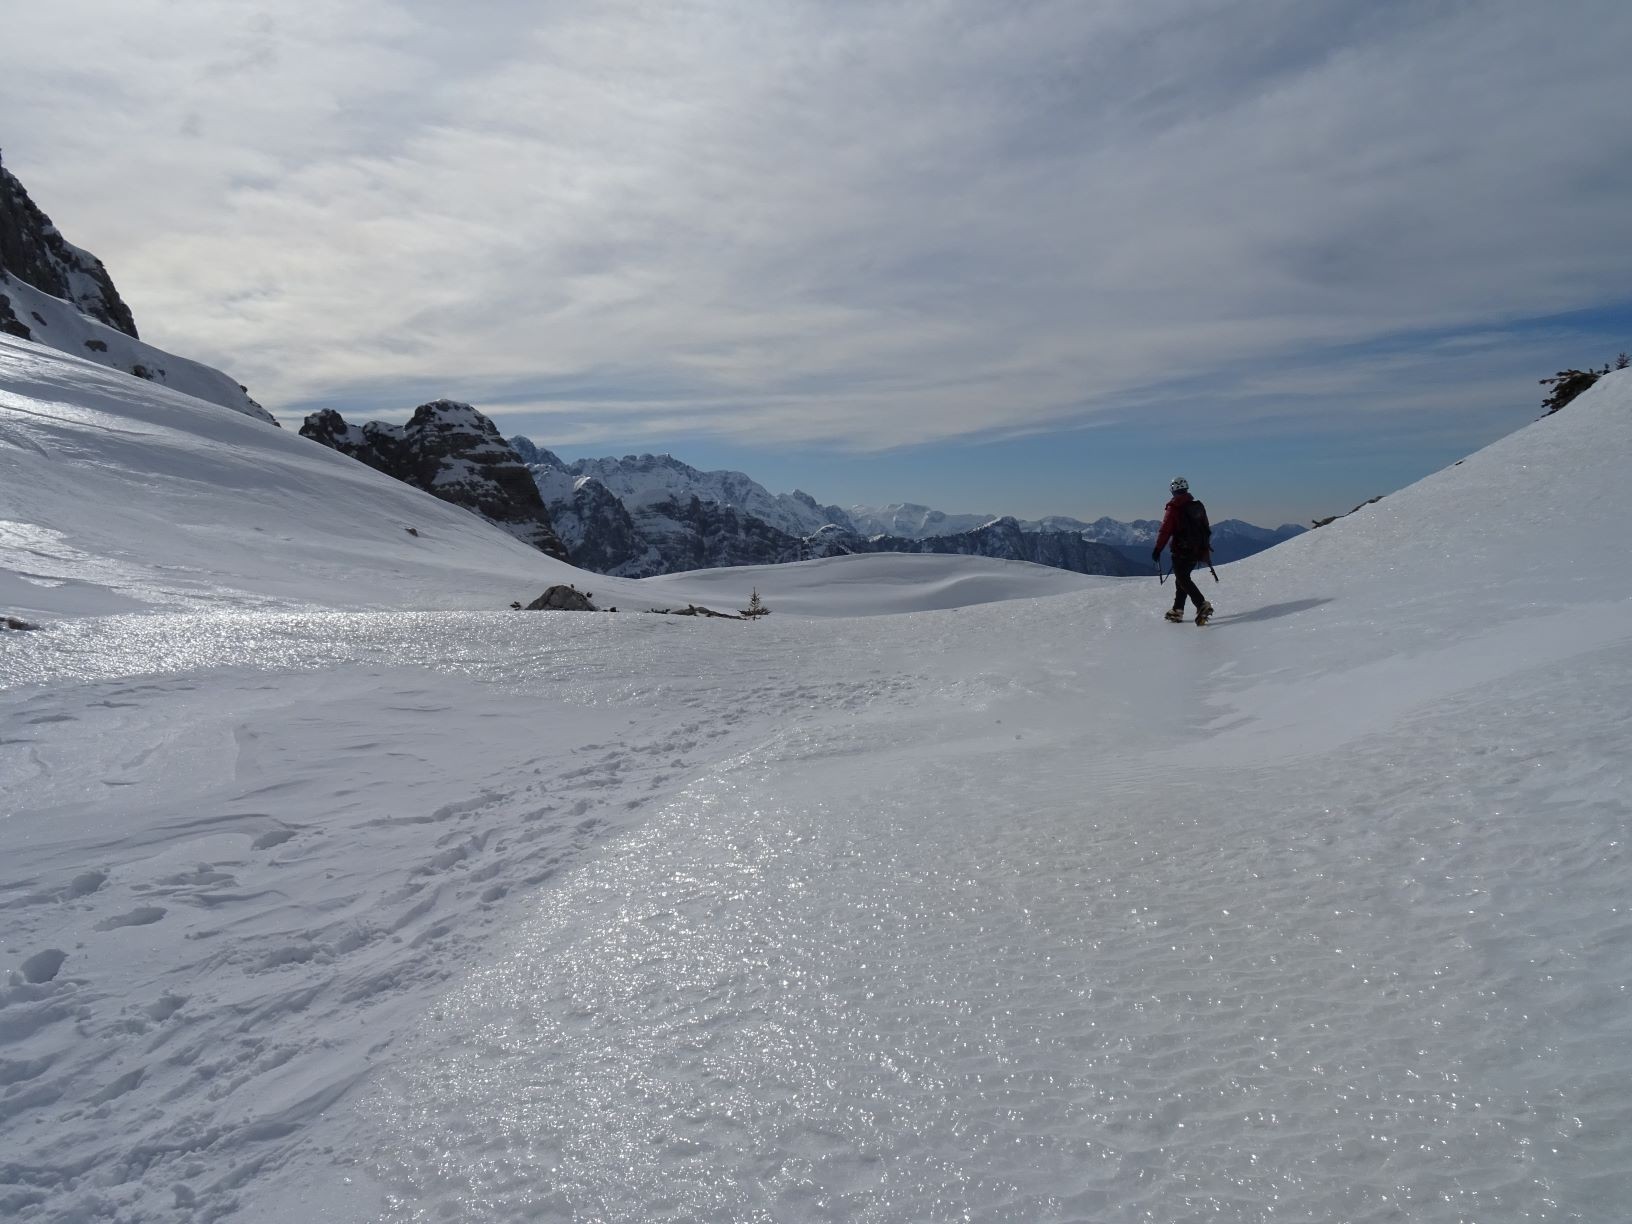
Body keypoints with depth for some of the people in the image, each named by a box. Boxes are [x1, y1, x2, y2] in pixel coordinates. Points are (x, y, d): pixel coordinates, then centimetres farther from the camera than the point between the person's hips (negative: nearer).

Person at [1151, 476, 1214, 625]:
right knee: (1182, 577, 17)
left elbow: (1165, 531, -14)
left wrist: (1157, 549, -7)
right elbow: (1206, 530, 16)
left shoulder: (1173, 508, -11)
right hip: (1197, 550, 7)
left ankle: (1202, 605, -22)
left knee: (1183, 580, -5)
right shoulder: (1198, 505, 10)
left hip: (1181, 550, -7)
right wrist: (1205, 549, 24)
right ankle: (1178, 610, 20)